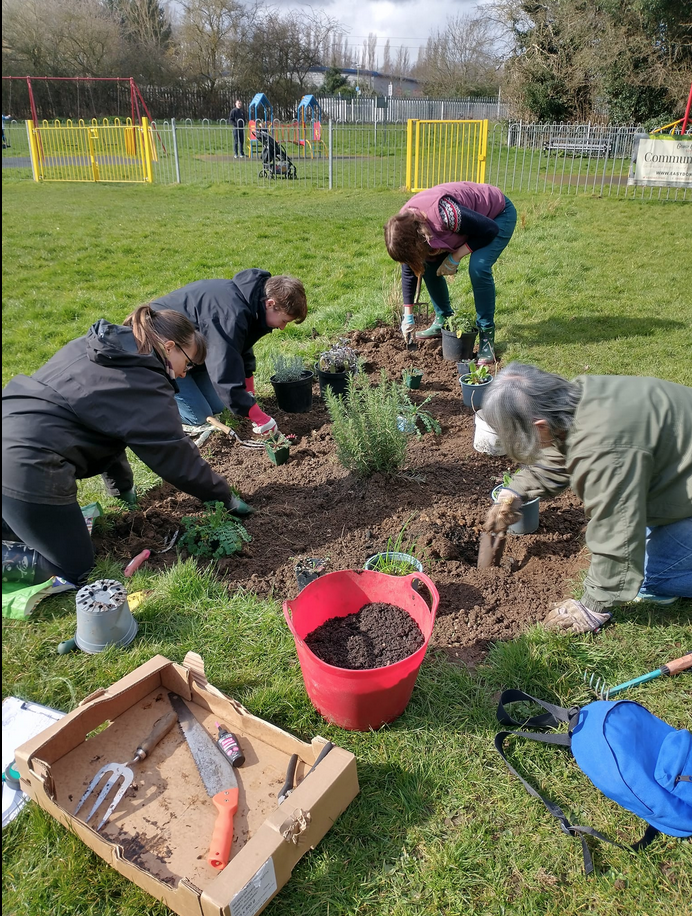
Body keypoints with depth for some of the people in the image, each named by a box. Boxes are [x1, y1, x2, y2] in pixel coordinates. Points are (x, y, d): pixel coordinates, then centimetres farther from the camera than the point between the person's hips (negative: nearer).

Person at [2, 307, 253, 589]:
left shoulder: (93, 345, 18)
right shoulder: (145, 385, -8)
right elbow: (177, 455, -3)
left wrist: (121, 485, 34)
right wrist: (225, 497, 11)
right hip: (30, 467, -9)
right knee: (73, 570, 4)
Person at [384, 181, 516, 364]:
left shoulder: (443, 213, -41)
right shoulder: (405, 224, -16)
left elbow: (490, 230, -28)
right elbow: (408, 271, -5)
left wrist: (454, 258, -26)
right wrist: (408, 316, -3)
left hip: (499, 215, -7)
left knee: (478, 268, -29)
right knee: (428, 264, -5)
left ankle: (486, 335, -15)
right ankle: (443, 321, 12)